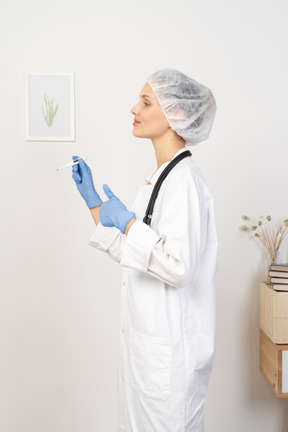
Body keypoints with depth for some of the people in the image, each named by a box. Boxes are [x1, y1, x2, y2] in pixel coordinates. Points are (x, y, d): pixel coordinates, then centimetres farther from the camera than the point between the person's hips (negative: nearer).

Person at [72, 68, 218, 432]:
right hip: (144, 336, 10)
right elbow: (131, 253, 15)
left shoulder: (184, 180, -20)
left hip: (169, 346, -10)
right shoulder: (160, 177, 10)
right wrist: (92, 200, 13)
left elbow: (178, 266, -28)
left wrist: (127, 221, -22)